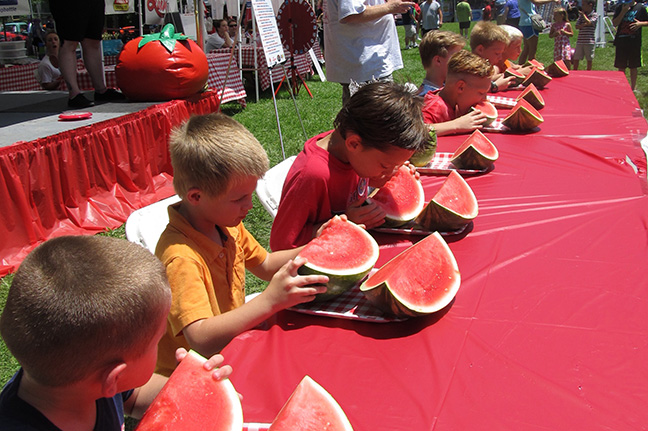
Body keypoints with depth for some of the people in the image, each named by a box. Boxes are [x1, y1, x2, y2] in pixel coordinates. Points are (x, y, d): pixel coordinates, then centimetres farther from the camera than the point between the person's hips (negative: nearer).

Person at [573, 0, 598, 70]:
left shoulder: (595, 15, -1)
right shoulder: (581, 15, 12)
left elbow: (589, 22, -17)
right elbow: (577, 26, 3)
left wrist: (583, 14, -6)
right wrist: (585, 24, -14)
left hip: (589, 41, -4)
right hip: (580, 41, 4)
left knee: (589, 60, 4)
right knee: (575, 59, 3)